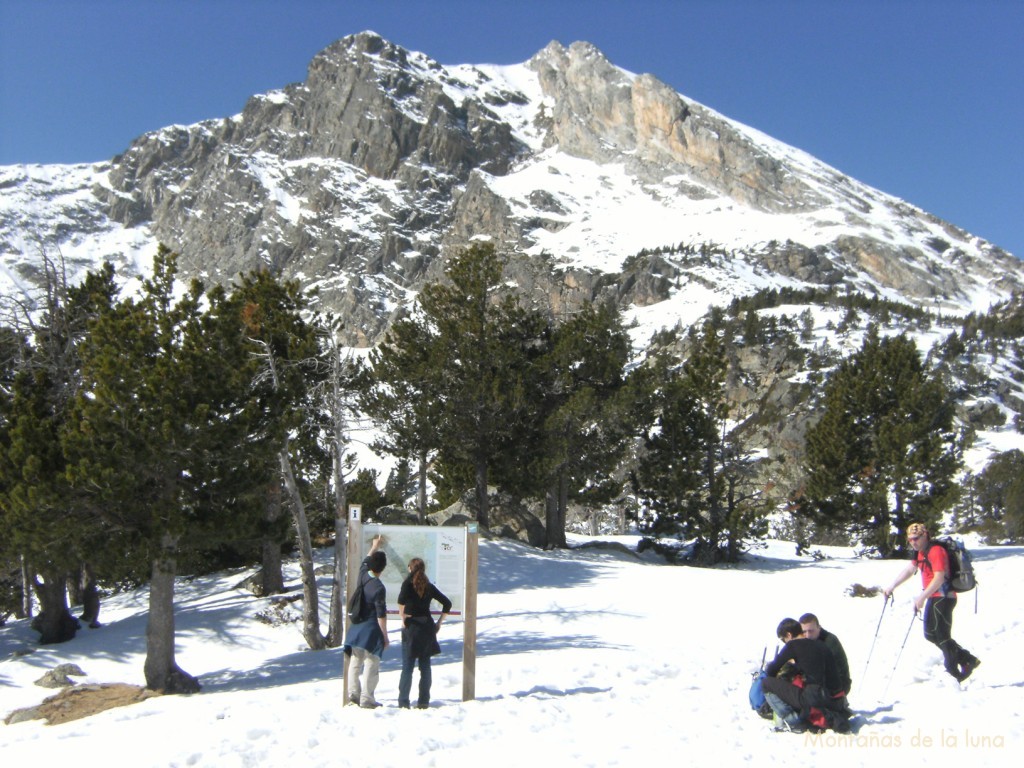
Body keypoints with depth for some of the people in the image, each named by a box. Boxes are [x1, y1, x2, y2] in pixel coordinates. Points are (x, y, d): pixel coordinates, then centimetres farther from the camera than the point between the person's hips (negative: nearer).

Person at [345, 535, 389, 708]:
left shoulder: (363, 575, 0)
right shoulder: (379, 588, -19)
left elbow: (366, 559, 23)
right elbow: (381, 615, -17)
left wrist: (375, 546, 38)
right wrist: (385, 635, -9)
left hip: (356, 628, 7)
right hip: (371, 629, -7)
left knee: (355, 662, 14)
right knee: (371, 665, -1)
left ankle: (353, 693, 19)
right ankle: (367, 699, 0)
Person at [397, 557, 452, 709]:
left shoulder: (408, 583, -4)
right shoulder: (430, 587, 9)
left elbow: (402, 599, -24)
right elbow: (447, 603, 10)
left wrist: (402, 617, -14)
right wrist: (439, 622, 11)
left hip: (411, 627, -4)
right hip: (427, 627, 4)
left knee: (407, 666, 1)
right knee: (425, 665, 9)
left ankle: (403, 702, -1)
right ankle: (423, 702, 10)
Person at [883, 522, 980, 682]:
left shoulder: (936, 551, -18)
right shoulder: (920, 552, 12)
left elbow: (939, 578, -26)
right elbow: (909, 570, 20)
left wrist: (922, 597, -30)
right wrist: (892, 587, 14)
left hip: (943, 597, -10)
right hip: (933, 598, 10)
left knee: (942, 636, -7)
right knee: (930, 634, 14)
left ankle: (954, 674, 1)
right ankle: (967, 659, 22)